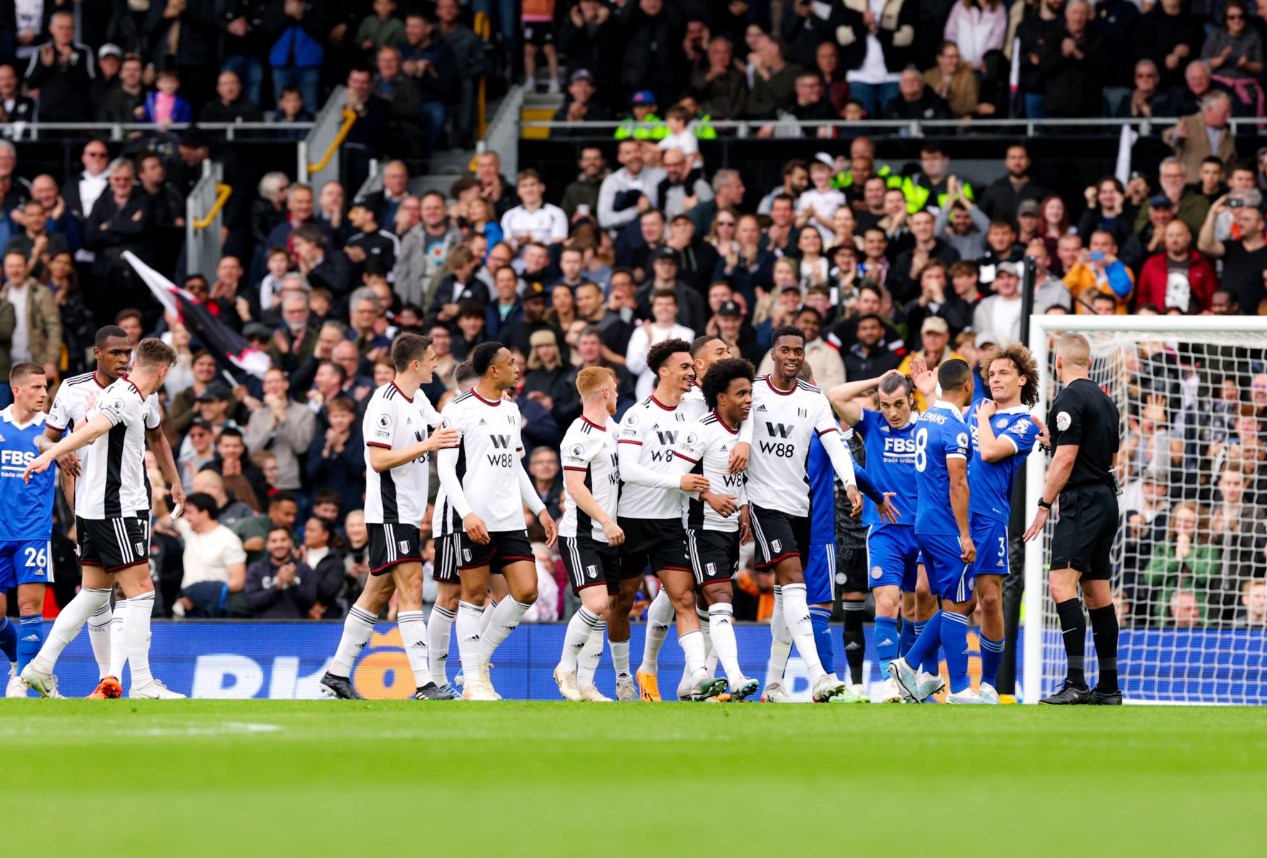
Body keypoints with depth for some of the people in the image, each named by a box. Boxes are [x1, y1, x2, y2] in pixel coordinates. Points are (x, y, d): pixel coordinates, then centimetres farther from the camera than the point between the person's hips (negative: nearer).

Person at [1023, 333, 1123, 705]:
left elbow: (1066, 457, -17)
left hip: (1081, 503, -9)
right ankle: (1108, 686, 13)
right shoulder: (1104, 400, 15)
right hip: (1106, 500, 9)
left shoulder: (1070, 399, -11)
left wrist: (1044, 504, -14)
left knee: (1062, 585, -16)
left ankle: (1075, 682, -26)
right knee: (1098, 593, 12)